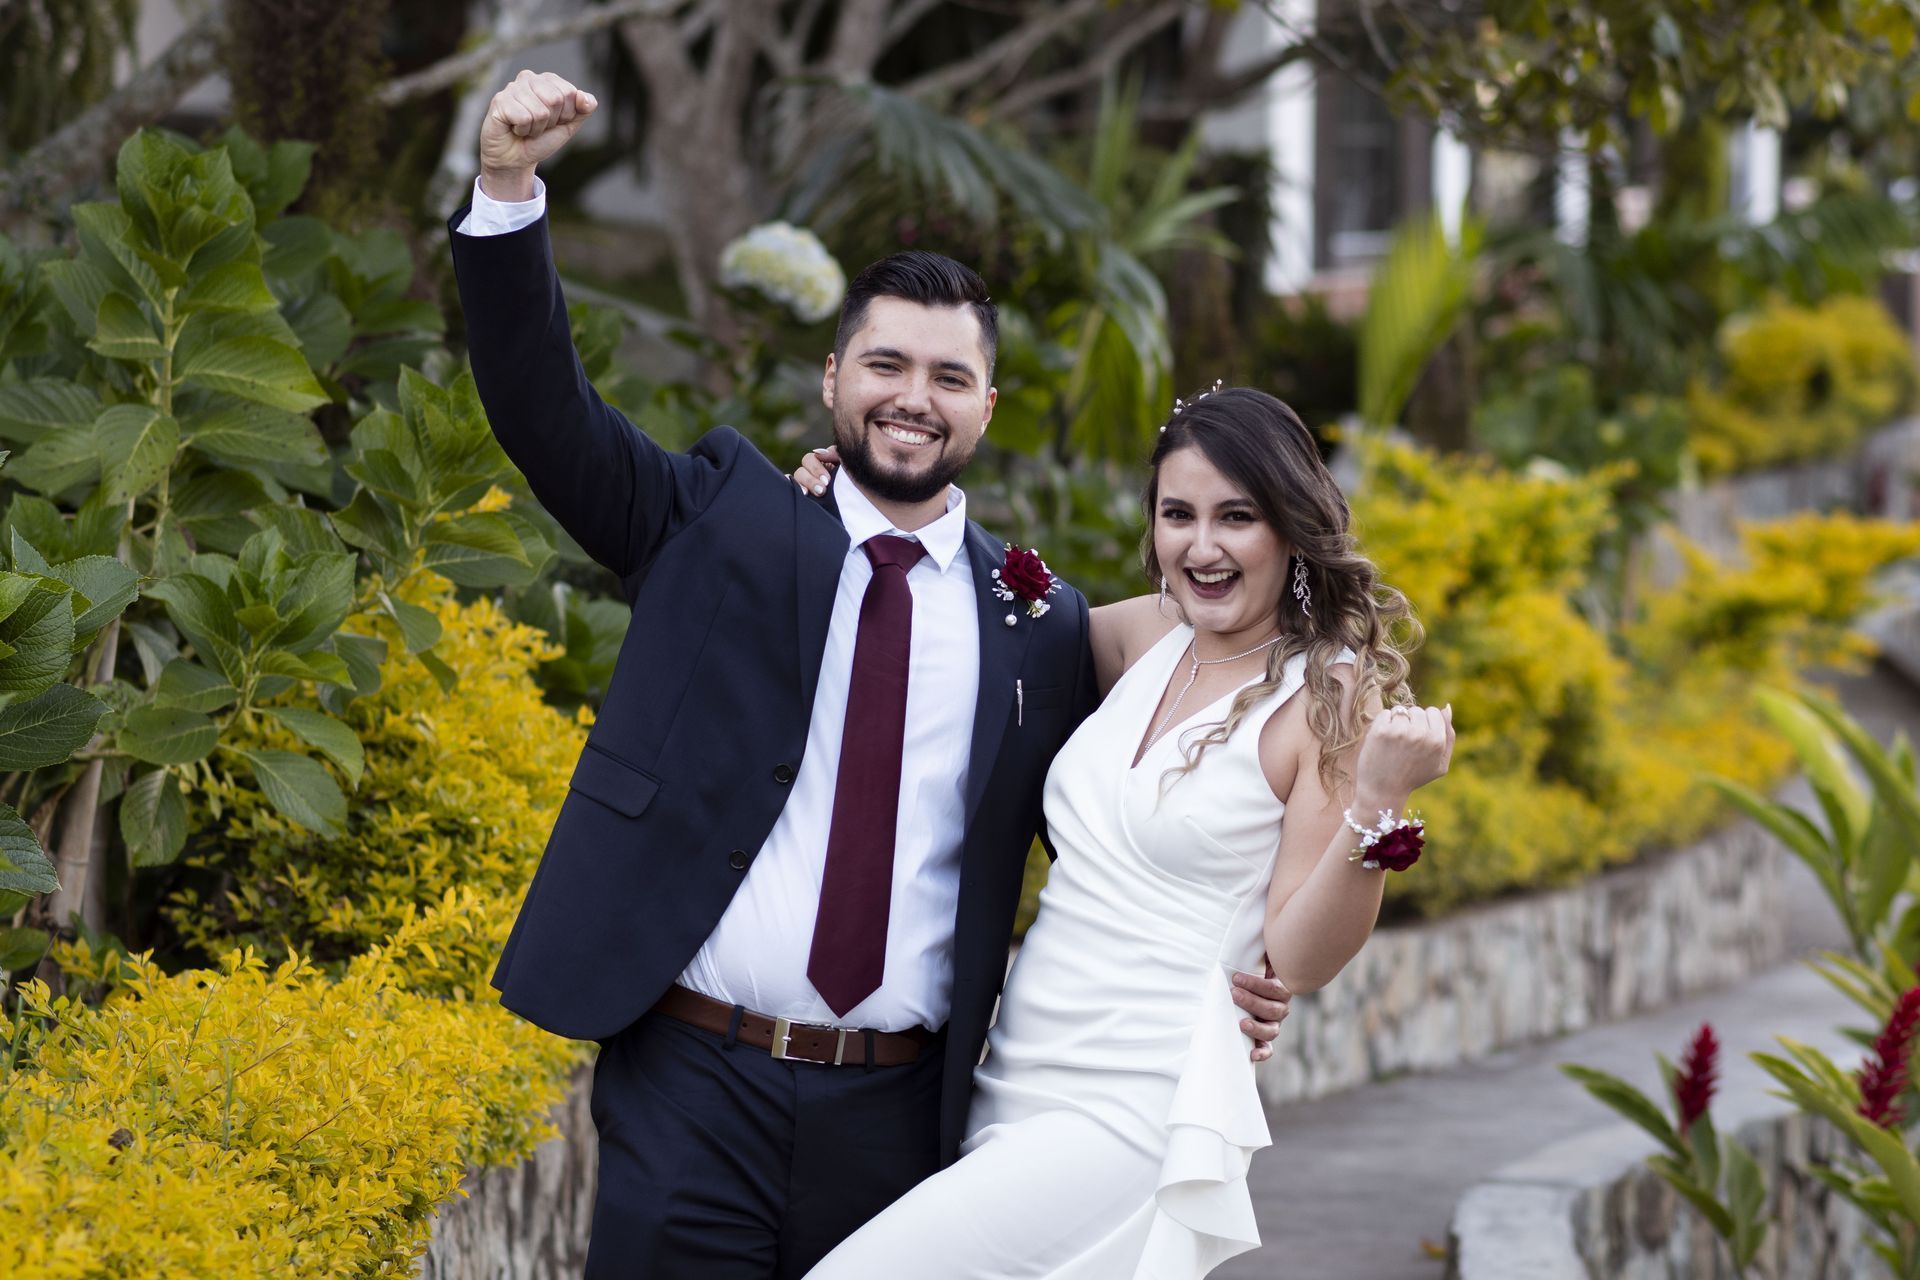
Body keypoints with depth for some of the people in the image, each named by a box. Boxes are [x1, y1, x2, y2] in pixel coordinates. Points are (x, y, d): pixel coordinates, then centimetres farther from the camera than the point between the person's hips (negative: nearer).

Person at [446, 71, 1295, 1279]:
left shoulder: (1043, 627, 10)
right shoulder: (725, 522, 7)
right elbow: (547, 413, -3)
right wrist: (509, 187, -17)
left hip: (898, 1119, 1)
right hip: (692, 1090, -1)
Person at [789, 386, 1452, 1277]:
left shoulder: (1329, 699, -8)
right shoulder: (1149, 635, 9)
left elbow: (1298, 960, -10)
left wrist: (1375, 804, -25)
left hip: (1130, 1126, -7)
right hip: (1011, 1098, 7)